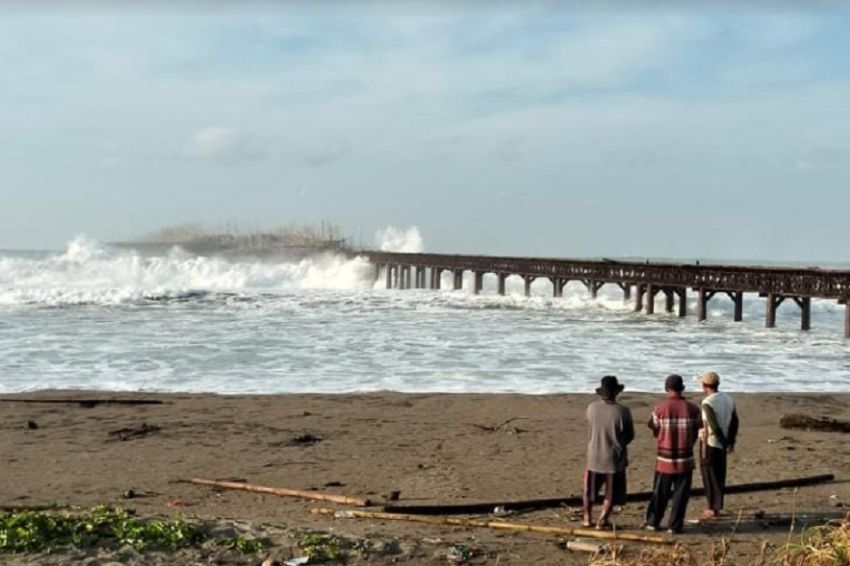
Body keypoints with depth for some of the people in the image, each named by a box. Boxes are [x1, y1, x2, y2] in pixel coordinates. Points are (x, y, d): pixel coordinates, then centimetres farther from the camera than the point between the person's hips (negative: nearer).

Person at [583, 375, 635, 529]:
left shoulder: (591, 408, -10)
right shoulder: (623, 412, -18)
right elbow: (630, 436, -4)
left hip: (594, 456, 3)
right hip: (614, 458, -3)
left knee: (590, 489, 20)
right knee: (611, 493, 12)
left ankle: (587, 518, 26)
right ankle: (602, 520, 11)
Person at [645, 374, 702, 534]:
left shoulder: (660, 409, -10)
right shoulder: (693, 409, -7)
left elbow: (655, 431, -1)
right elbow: (698, 432, 2)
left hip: (664, 459, 0)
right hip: (685, 460, 0)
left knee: (660, 493, 13)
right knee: (680, 494, 8)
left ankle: (652, 522, 20)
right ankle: (674, 525, 8)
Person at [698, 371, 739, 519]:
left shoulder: (708, 403, -19)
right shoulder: (728, 398, 3)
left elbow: (713, 427, -22)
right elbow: (735, 421, 8)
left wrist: (724, 442, -11)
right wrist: (731, 441, 15)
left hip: (710, 443, -7)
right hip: (722, 444, 7)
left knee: (709, 476, 4)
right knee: (719, 475, 16)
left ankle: (713, 509, 9)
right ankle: (718, 506, 24)